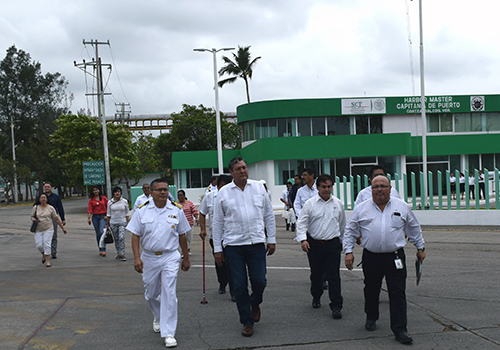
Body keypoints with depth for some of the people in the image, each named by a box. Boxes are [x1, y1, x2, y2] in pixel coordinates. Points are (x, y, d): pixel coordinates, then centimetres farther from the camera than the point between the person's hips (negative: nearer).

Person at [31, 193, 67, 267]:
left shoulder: (51, 208, -1)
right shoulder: (35, 207, 4)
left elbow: (57, 219, 5)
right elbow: (32, 216, 14)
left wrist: (63, 228, 6)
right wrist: (33, 219, -12)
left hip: (48, 229, -2)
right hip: (38, 230, 2)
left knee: (47, 244, -11)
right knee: (39, 245, -1)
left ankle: (48, 261, -5)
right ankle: (43, 255, 31)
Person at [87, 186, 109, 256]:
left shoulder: (103, 198, 5)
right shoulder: (91, 200, 7)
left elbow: (108, 207, 6)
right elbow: (89, 209, -1)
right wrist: (89, 218, -14)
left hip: (103, 216, -2)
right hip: (95, 217, 2)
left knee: (102, 232, -17)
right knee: (98, 233, 6)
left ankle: (103, 250, -18)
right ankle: (100, 250, 15)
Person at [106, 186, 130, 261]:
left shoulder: (124, 201, 1)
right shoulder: (110, 202, 4)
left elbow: (127, 213, 7)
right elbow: (108, 214, 10)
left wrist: (127, 222, 2)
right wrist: (107, 224, 9)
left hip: (122, 222, -2)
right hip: (113, 223, 2)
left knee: (121, 238, -16)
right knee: (116, 239, 7)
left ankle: (122, 254, -15)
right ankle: (118, 254, 18)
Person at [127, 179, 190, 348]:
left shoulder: (176, 210, 1)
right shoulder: (142, 211, -2)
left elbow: (182, 236, 8)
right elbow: (135, 235, -1)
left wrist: (186, 258, 11)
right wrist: (137, 257, -11)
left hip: (170, 257, -1)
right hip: (149, 257, 2)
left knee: (169, 294, -8)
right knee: (151, 294, 14)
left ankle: (169, 334, -2)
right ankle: (158, 316, 46)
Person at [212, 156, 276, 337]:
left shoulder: (259, 187, 6)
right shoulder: (224, 192, 1)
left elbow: (269, 215, 11)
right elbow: (218, 222, 5)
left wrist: (272, 239, 7)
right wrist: (217, 249, 3)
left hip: (256, 242, 1)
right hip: (233, 244, -1)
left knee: (259, 281, -2)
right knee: (240, 285, 2)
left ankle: (255, 304, 32)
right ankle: (247, 322, 16)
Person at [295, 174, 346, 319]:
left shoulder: (338, 204, 6)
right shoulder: (310, 204, -1)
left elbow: (342, 224, 18)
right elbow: (302, 223, -5)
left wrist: (341, 241, 24)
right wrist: (303, 239, -18)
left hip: (333, 243, 0)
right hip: (314, 244, 0)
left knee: (333, 275, -5)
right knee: (316, 274, 14)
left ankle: (336, 306, -2)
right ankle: (316, 297, 37)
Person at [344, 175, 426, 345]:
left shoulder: (402, 207, 5)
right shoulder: (361, 209, 3)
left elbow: (414, 228, 16)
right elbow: (350, 231, 8)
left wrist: (420, 248, 18)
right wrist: (348, 251, 1)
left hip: (395, 257, -1)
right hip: (371, 257, 1)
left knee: (398, 292, -5)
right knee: (371, 291, 14)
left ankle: (400, 329, -1)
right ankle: (371, 318, 36)